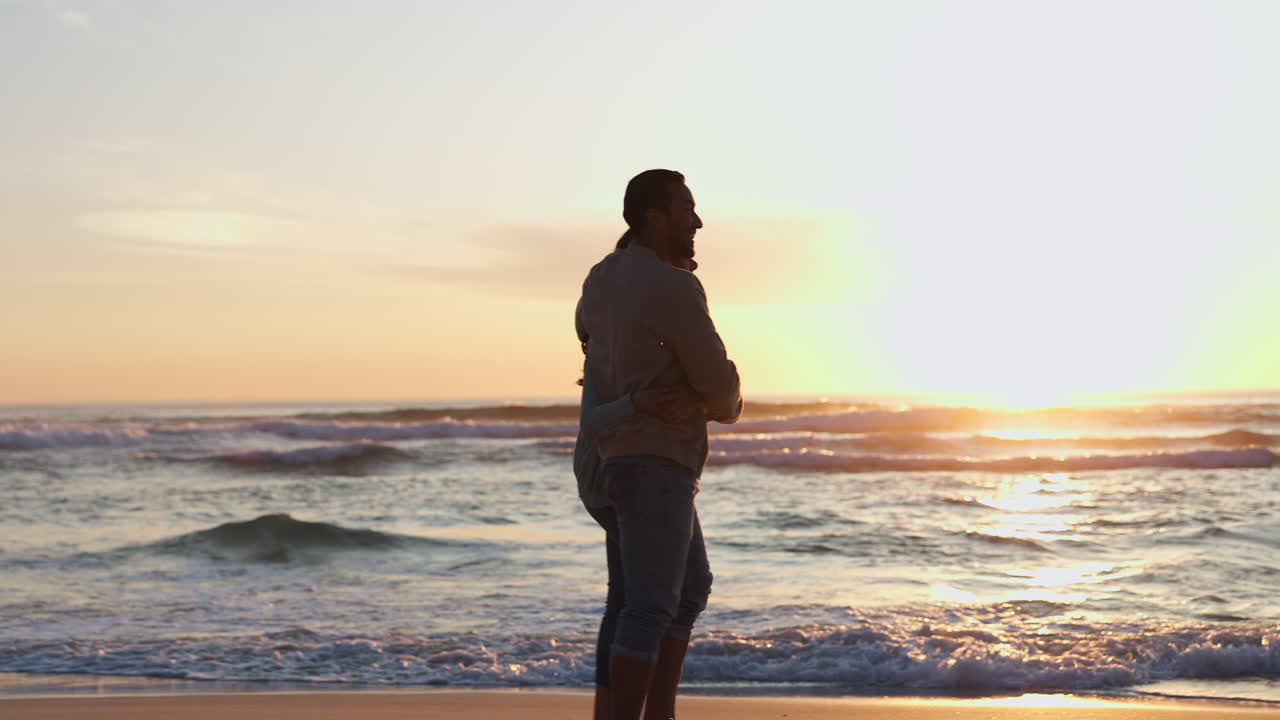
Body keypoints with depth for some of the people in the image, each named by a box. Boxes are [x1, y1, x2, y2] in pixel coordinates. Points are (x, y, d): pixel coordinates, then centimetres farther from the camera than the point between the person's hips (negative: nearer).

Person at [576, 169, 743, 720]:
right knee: (650, 611, -8)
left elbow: (588, 323, 34)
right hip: (653, 470, -10)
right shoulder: (677, 290, -19)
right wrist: (728, 406, 14)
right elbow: (716, 382, -11)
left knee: (689, 590, 17)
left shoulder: (606, 274, 10)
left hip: (644, 465, 10)